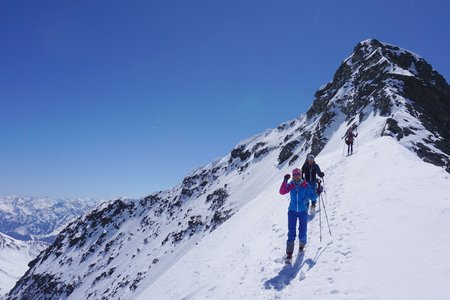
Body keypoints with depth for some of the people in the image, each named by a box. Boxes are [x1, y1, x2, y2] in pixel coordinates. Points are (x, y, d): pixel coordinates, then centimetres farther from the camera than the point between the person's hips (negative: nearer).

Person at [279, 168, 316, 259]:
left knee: (302, 230, 5)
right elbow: (282, 192, -18)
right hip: (292, 210, 0)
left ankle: (302, 244, 37)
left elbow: (311, 196, 0)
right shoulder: (290, 185, -2)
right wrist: (285, 181, -25)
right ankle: (289, 252, -2)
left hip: (303, 211, 0)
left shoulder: (305, 185, -3)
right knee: (291, 232, -5)